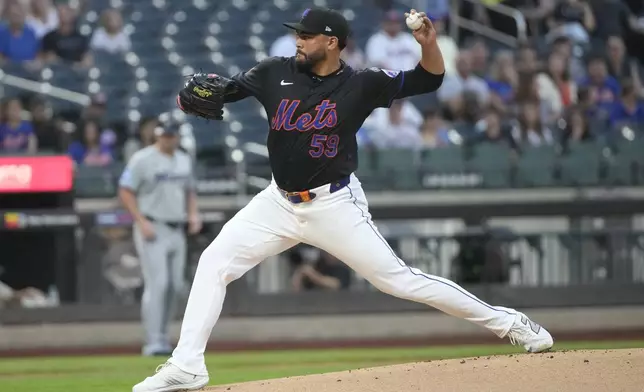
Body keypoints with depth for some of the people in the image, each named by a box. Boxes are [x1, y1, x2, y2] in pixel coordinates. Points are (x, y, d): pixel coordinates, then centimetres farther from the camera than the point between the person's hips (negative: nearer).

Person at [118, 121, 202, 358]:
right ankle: (153, 342, -14)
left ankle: (161, 336, 17)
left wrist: (193, 214, 5)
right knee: (157, 283, -14)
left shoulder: (184, 160, 14)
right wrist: (142, 222, -17)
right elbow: (125, 192, -9)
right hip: (153, 229, -7)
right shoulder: (143, 160, -8)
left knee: (175, 286, 5)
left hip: (177, 230, 7)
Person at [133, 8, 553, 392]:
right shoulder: (275, 73, -2)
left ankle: (509, 323, 2)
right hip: (279, 202, 4)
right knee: (214, 262, -5)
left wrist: (429, 44, -27)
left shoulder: (361, 84, -9)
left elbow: (429, 80, -7)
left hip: (335, 205, -4)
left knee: (398, 278, -7)